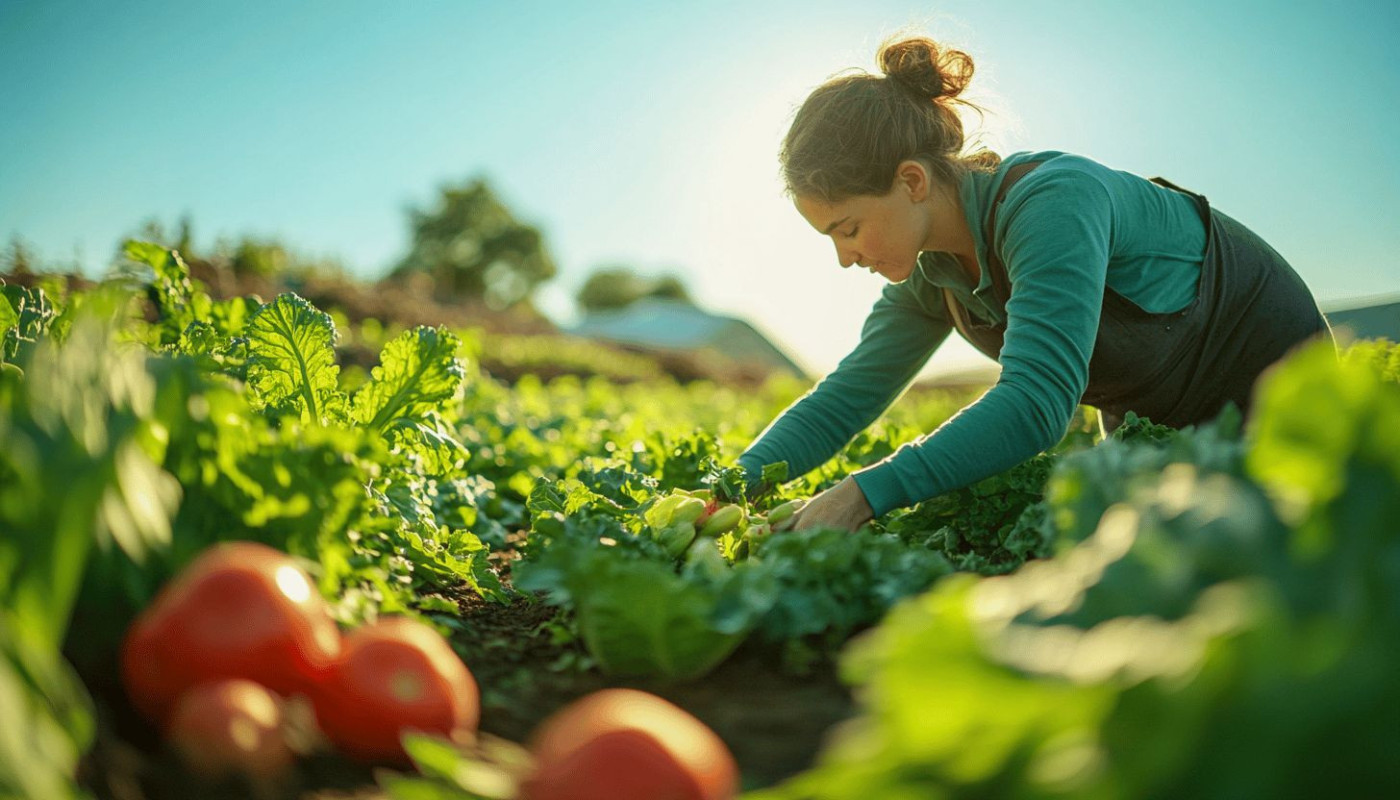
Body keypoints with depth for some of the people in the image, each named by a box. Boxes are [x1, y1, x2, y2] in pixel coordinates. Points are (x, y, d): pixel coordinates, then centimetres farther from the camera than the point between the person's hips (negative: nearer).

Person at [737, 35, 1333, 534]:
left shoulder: (1050, 204, -36)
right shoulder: (932, 274, -11)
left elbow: (1035, 405, -45)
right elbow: (847, 394, -9)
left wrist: (868, 492, -51)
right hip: (1145, 416, 7)